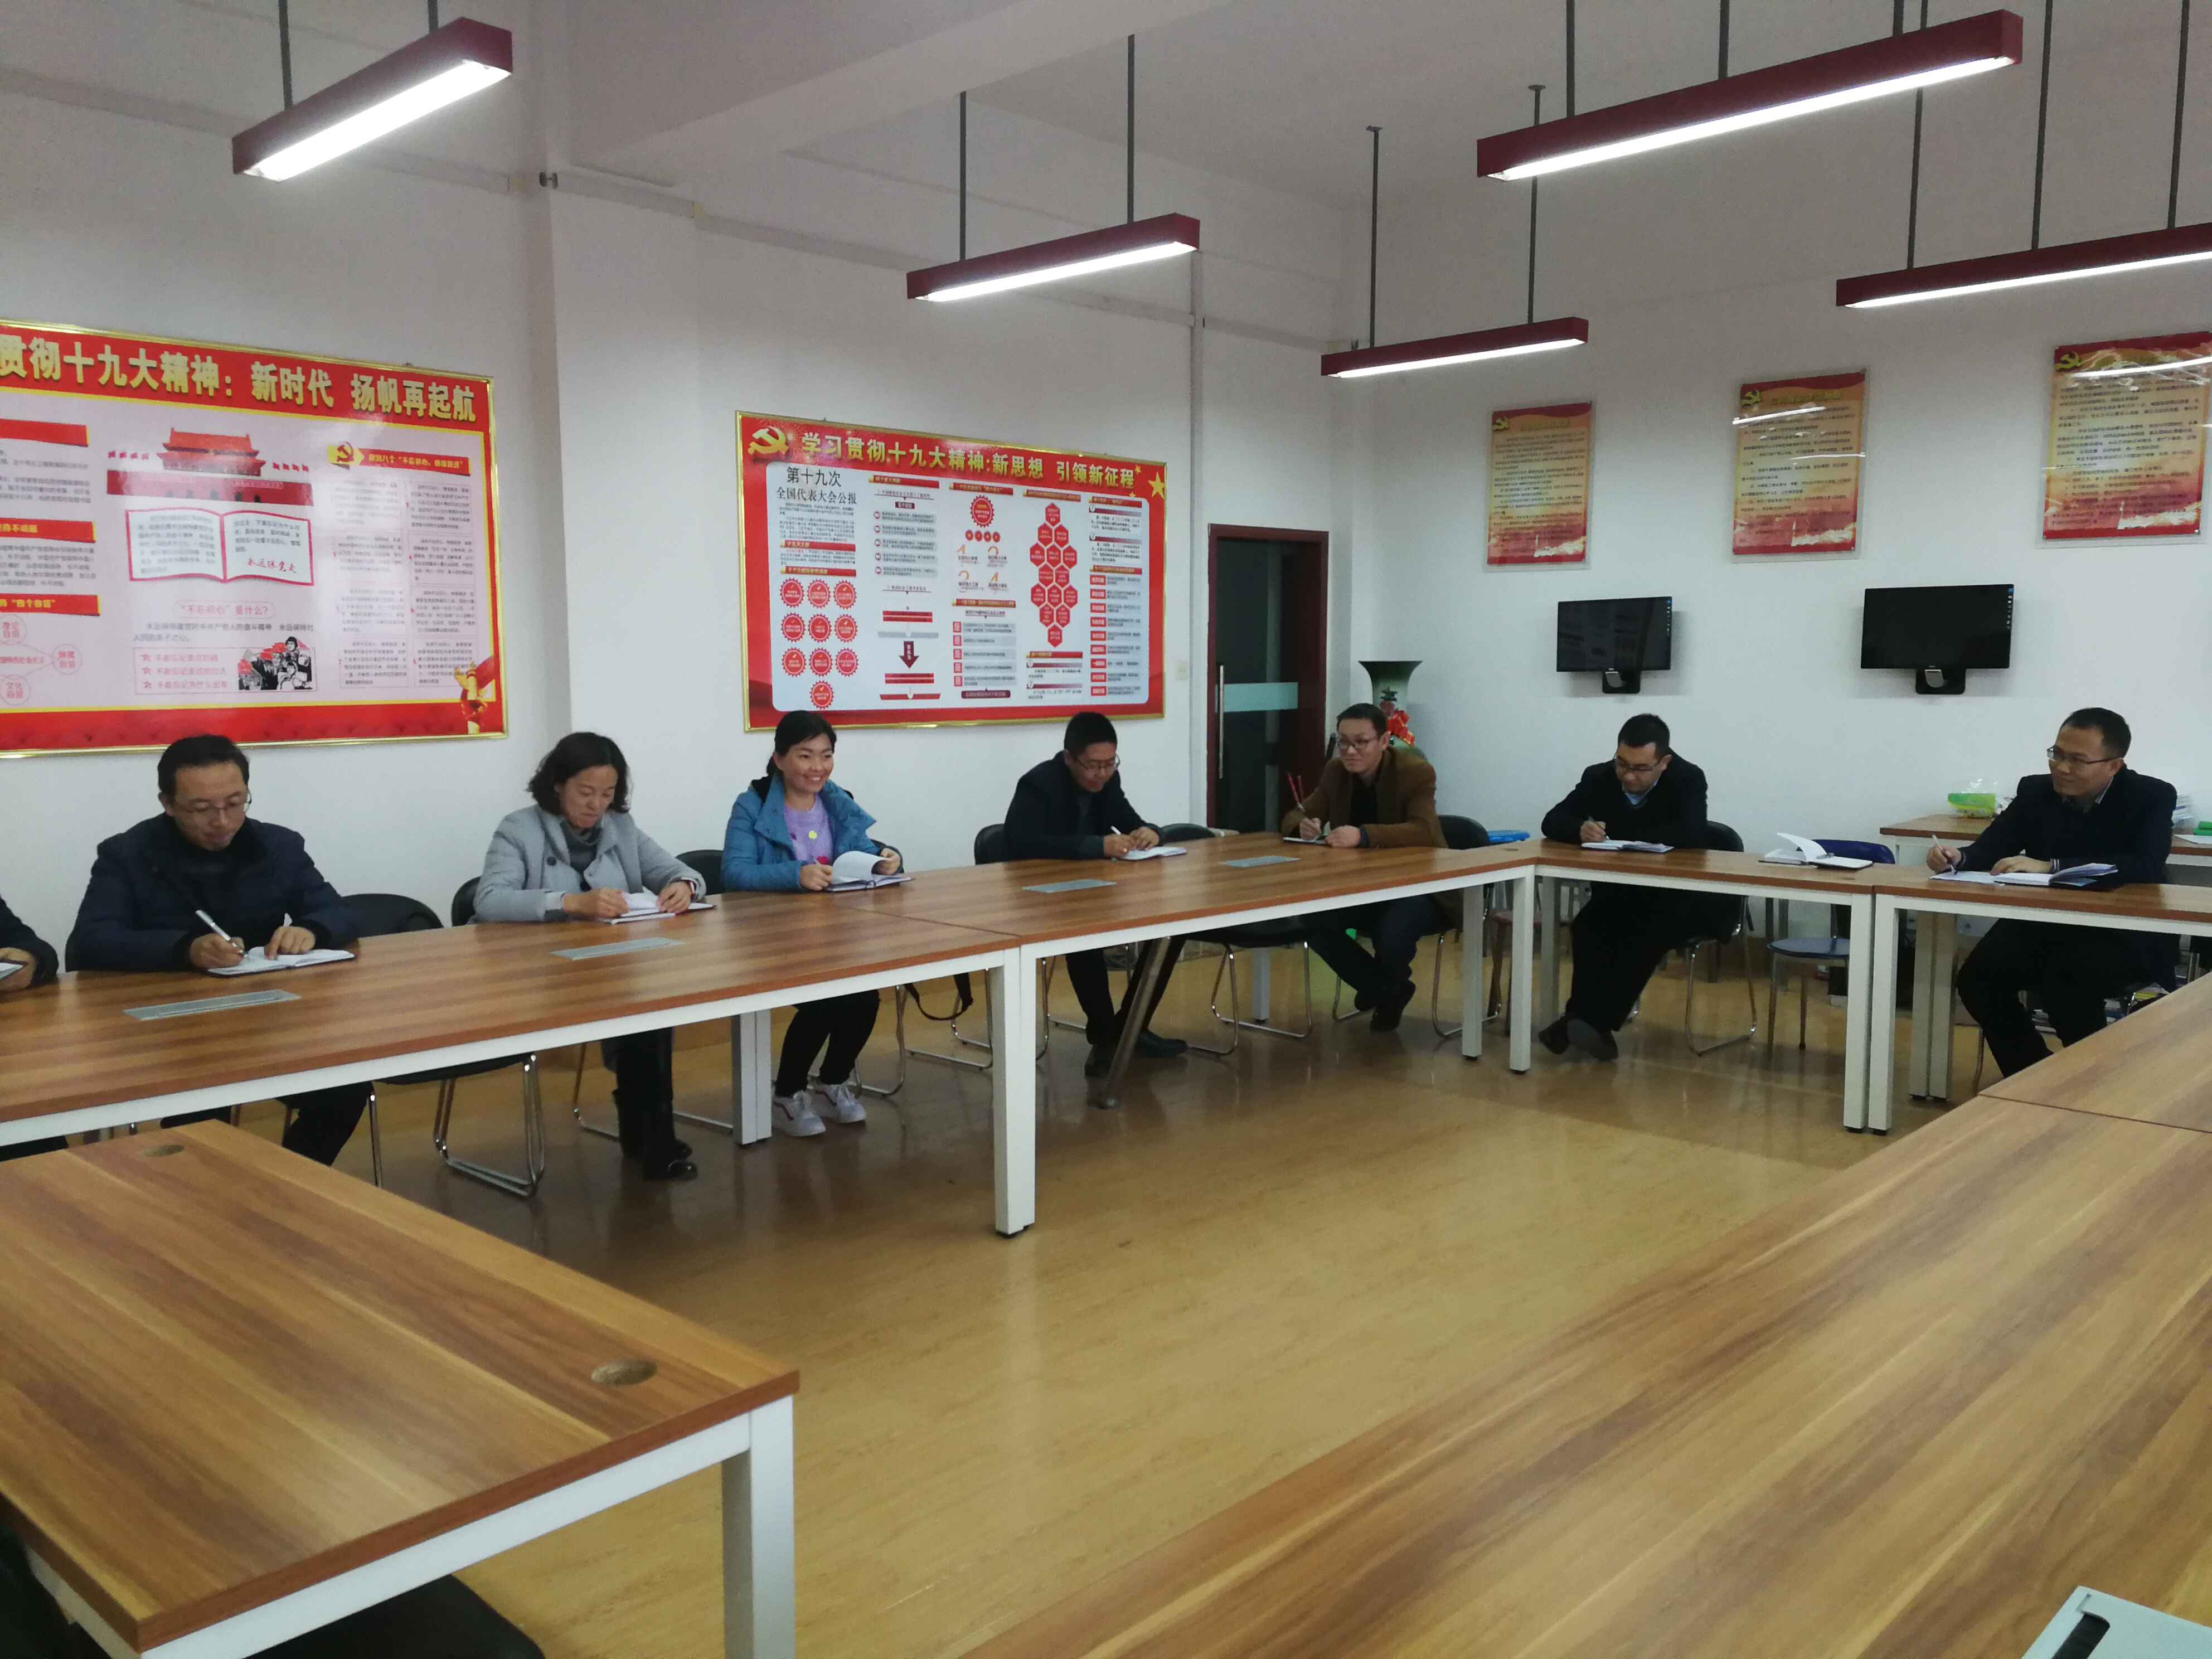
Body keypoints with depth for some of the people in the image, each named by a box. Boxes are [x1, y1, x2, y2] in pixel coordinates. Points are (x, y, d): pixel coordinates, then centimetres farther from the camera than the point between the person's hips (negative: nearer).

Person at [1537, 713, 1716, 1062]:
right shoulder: (1598, 777, -4)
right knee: (1588, 925, -31)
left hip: (1677, 894, -3)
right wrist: (1581, 829, -31)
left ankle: (1588, 1019, -35)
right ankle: (1590, 1023, -32)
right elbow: (1552, 822, -7)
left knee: (1651, 931, -36)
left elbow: (1692, 834, -30)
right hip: (1618, 890, 3)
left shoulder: (1688, 780, -13)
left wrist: (1624, 841, -28)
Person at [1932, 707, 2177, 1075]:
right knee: (1978, 977, -21)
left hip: (2125, 933, -4)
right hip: (2044, 922, 4)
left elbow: (2146, 866, -25)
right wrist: (1958, 857, -26)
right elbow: (1989, 848, 1)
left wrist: (2050, 866, -33)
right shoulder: (2035, 791, 3)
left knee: (2066, 982, -34)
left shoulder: (2151, 797, -8)